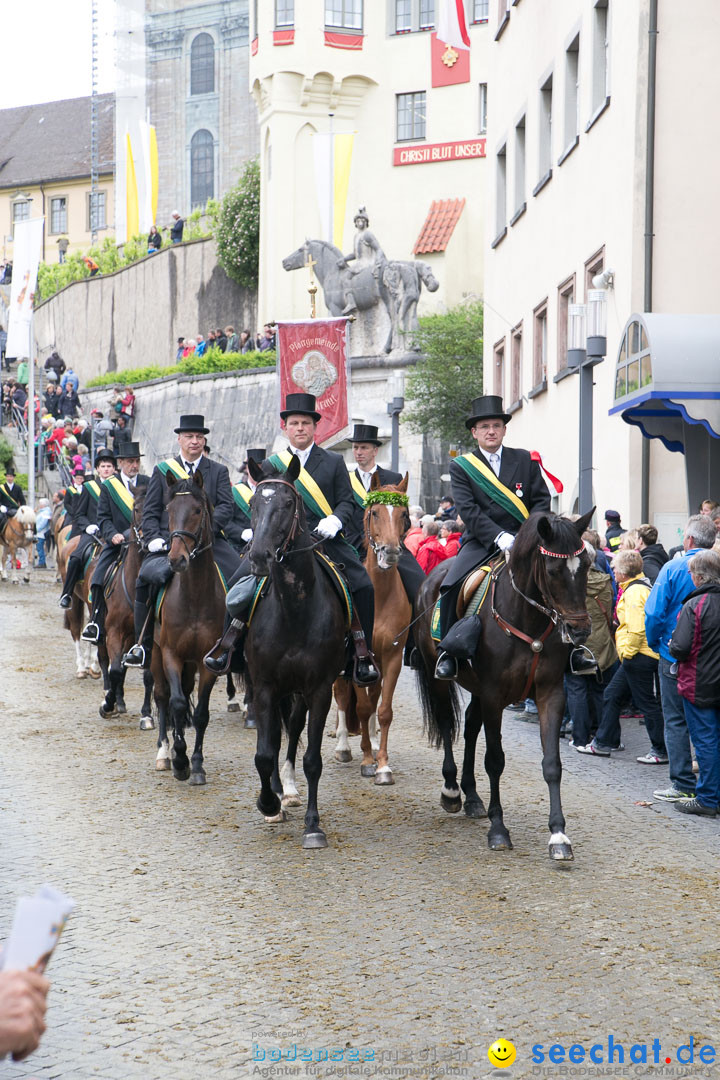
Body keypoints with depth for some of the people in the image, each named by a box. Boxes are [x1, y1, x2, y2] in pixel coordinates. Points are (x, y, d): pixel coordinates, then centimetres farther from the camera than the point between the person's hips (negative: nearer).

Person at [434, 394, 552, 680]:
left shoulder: (526, 460, 12)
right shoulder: (460, 466, 6)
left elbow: (542, 500, 7)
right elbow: (468, 510, -6)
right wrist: (498, 536, -20)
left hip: (521, 539, 1)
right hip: (481, 542, -1)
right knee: (451, 586, -23)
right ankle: (448, 651, -9)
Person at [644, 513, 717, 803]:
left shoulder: (673, 569, -12)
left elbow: (654, 613, -15)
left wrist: (655, 643, 2)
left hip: (675, 657, -4)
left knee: (676, 721, 4)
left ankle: (683, 784, 2)